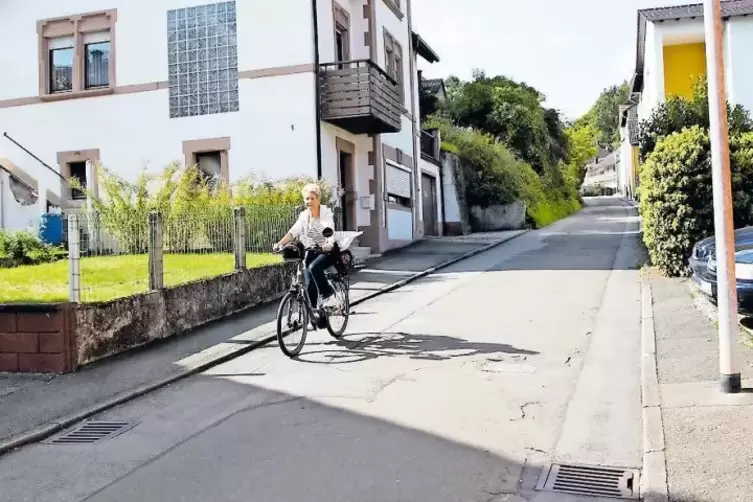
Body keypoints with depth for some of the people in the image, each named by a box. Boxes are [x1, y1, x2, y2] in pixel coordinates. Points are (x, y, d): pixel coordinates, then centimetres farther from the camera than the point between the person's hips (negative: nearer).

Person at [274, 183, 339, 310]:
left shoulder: (326, 213, -11)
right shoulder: (303, 215, 2)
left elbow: (329, 229, -30)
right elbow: (293, 231, -10)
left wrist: (329, 244, -50)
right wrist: (280, 244, -27)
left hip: (327, 251, -5)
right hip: (312, 252, 5)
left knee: (313, 267, -31)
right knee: (309, 284, -7)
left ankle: (328, 295, -12)